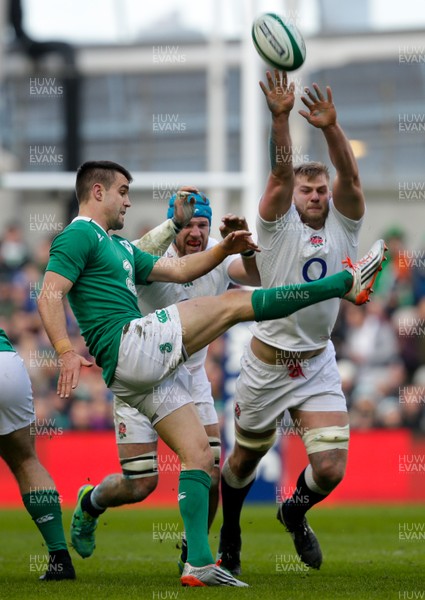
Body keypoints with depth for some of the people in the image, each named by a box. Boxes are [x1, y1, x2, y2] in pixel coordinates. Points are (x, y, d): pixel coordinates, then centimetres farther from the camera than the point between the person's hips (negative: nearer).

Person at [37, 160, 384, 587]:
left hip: (146, 369, 10)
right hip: (129, 344, -10)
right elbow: (49, 296, -14)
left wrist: (224, 250, 16)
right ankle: (347, 283, 1)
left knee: (198, 453, 5)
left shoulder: (120, 247, 28)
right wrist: (66, 352, -28)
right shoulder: (79, 236, -2)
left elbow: (178, 270, 30)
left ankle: (199, 563, 0)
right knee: (235, 303, -6)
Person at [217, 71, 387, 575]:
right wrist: (280, 118, -36)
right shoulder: (280, 226, -5)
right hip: (267, 361, -2)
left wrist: (331, 128, -33)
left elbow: (350, 179, -16)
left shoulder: (342, 228, 1)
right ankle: (229, 533, 38)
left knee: (330, 468, -9)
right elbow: (280, 172, -21)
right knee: (244, 457, 12)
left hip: (317, 364, 2)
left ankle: (295, 511, 24)